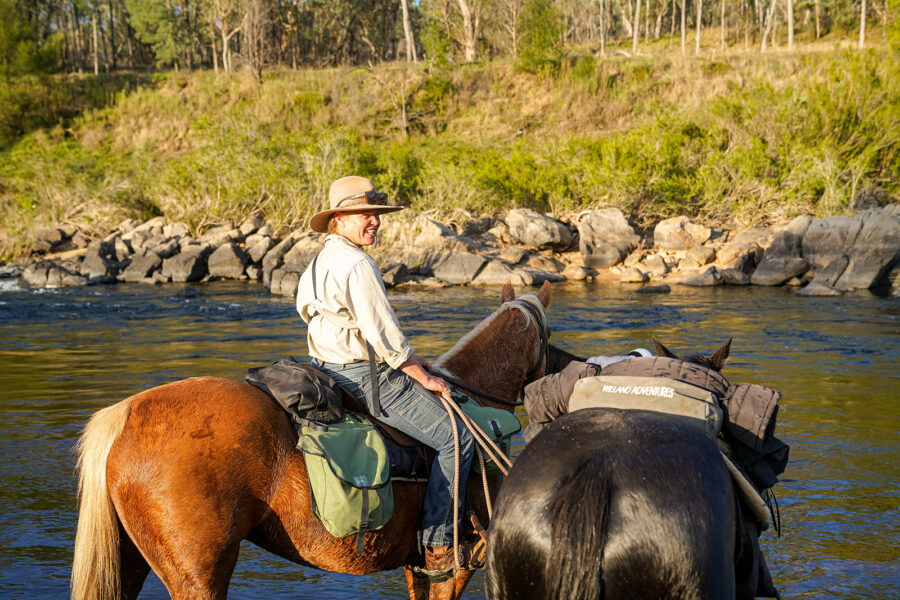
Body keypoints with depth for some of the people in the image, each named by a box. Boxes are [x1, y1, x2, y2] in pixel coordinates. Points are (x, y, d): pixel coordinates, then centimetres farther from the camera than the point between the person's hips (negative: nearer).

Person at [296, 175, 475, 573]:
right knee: (458, 437, -8)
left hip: (331, 373, 11)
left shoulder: (319, 263, 15)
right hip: (365, 377, -11)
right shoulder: (357, 265, -18)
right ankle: (437, 546, -9)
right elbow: (383, 333, -19)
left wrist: (408, 361, 18)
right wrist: (423, 377, -9)